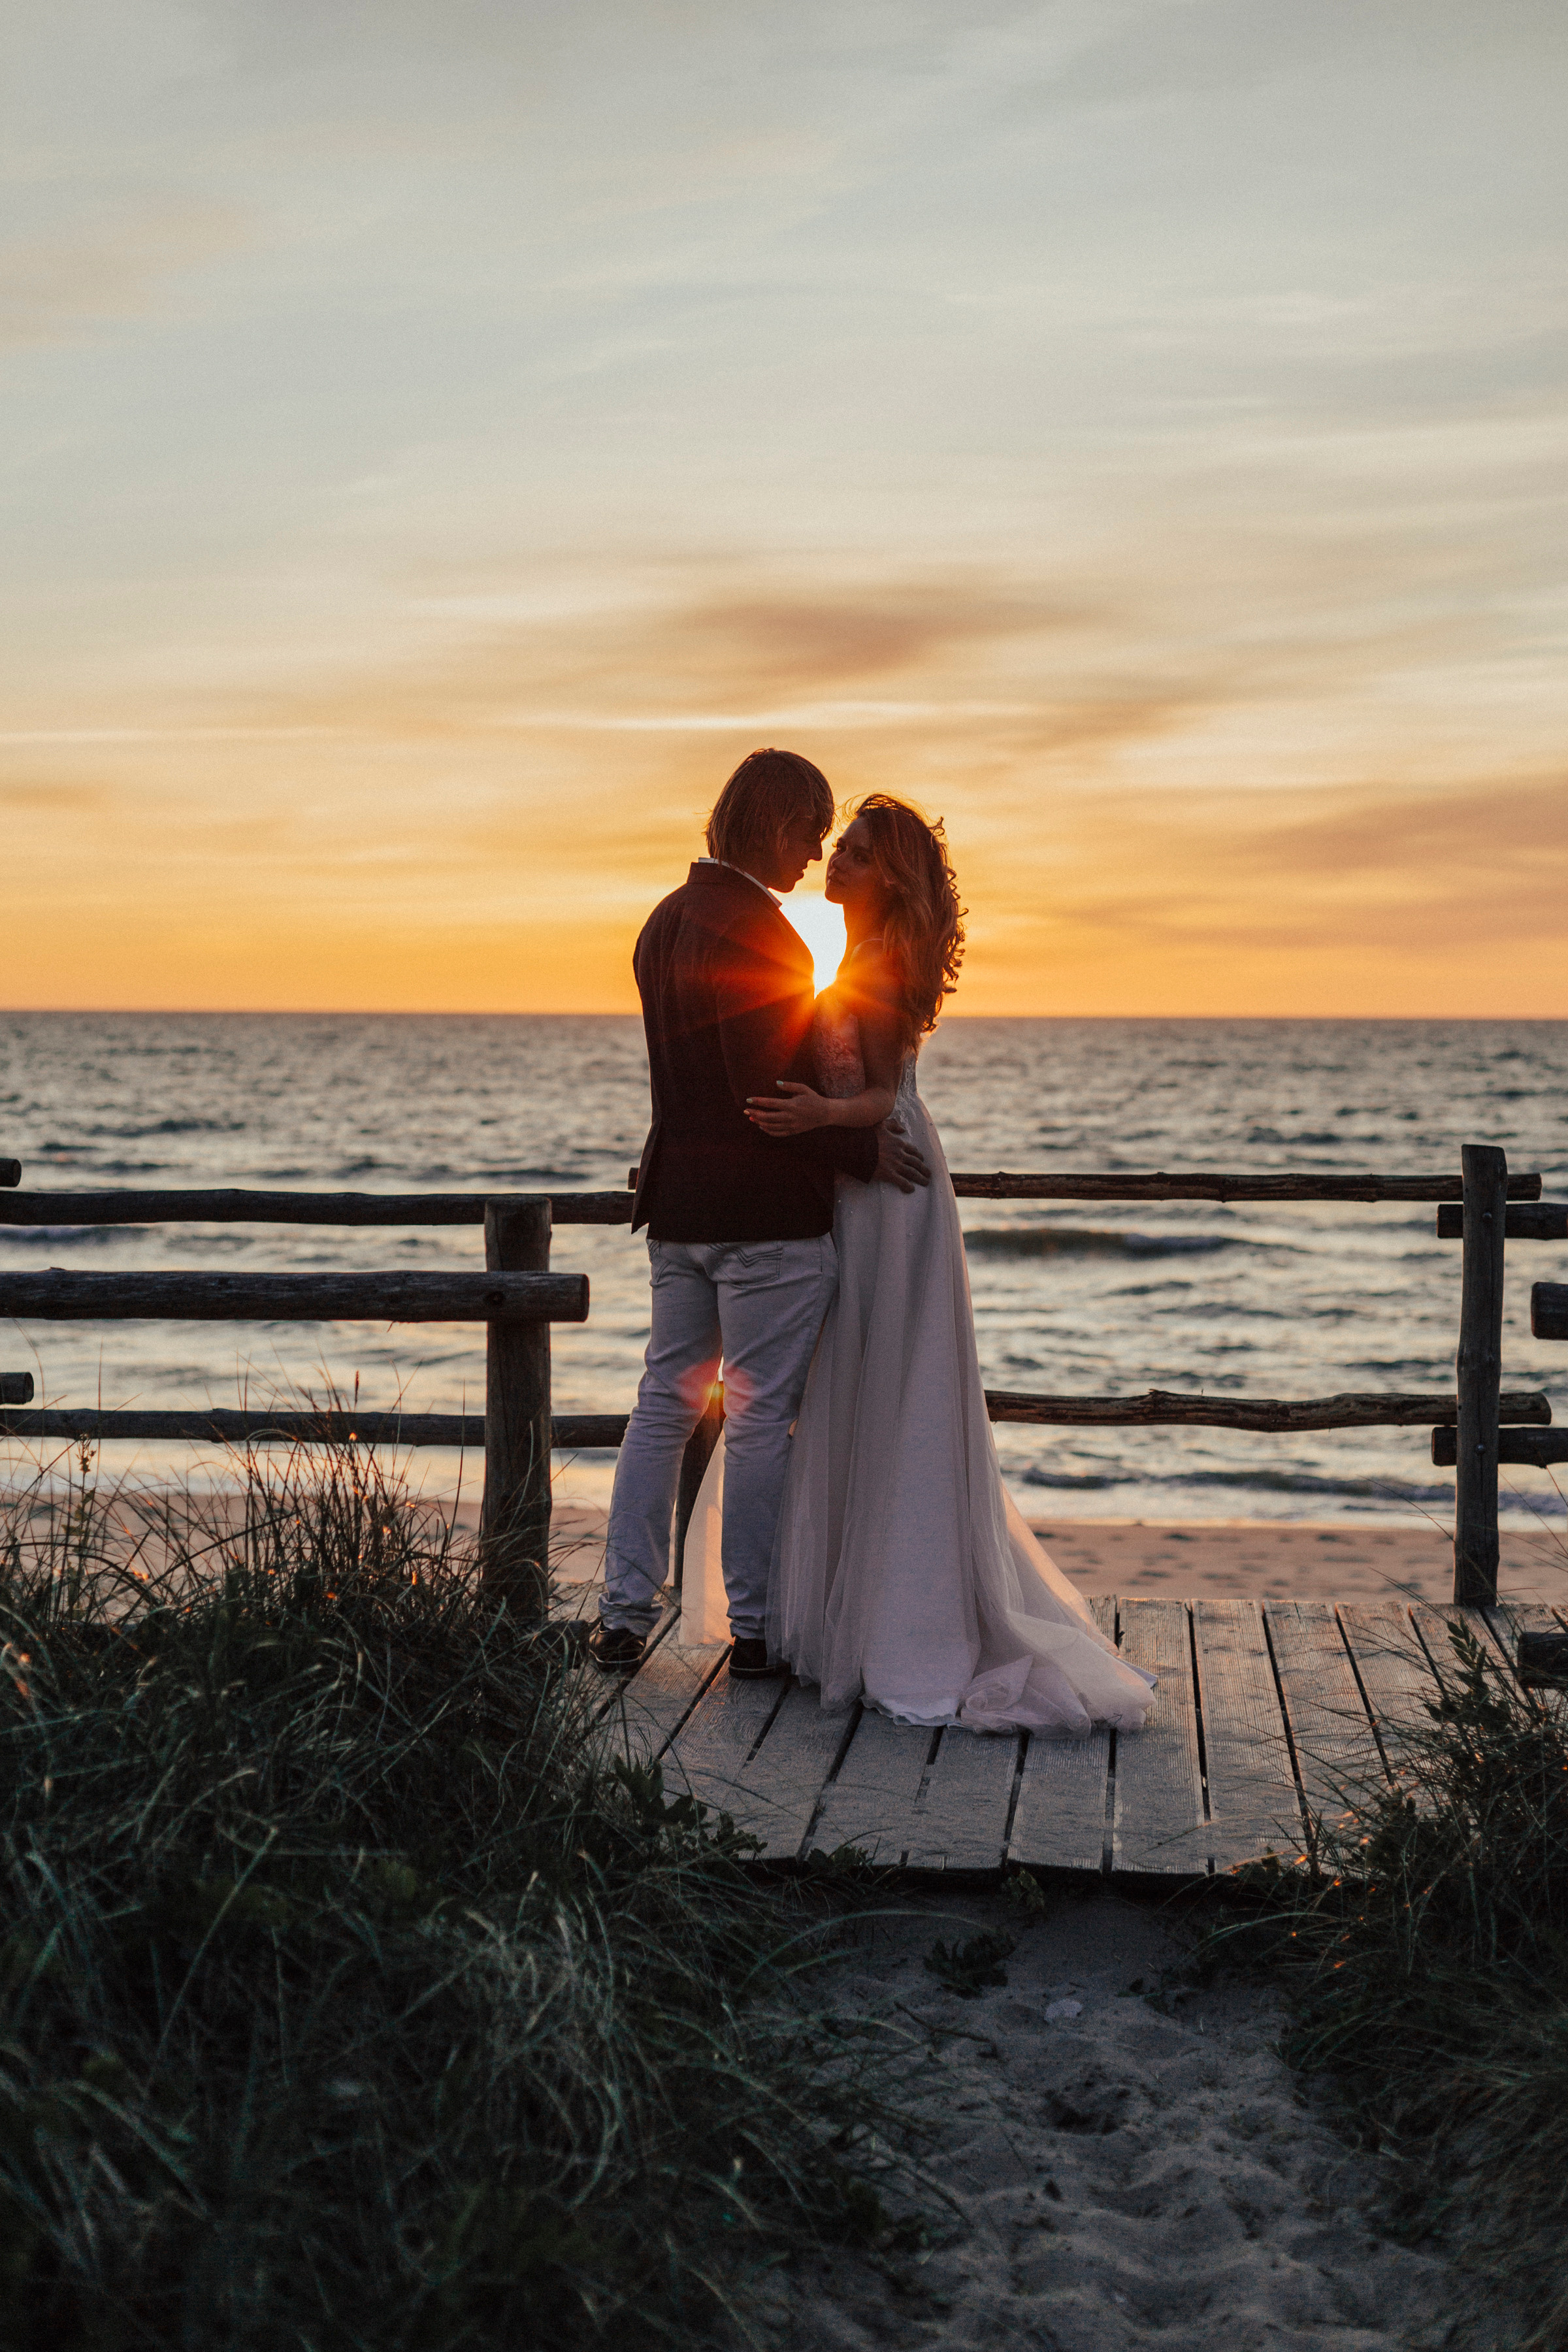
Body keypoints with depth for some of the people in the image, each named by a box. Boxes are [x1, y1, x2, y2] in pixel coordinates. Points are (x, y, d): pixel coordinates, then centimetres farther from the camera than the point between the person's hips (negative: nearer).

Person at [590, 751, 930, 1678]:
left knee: (664, 1407, 13)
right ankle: (757, 1627, 11)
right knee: (763, 1422, 2)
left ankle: (625, 1618, 16)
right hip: (769, 1214, -8)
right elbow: (763, 1090, -22)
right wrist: (860, 1150, -11)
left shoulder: (665, 921, 11)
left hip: (678, 1203, 8)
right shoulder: (754, 930, -17)